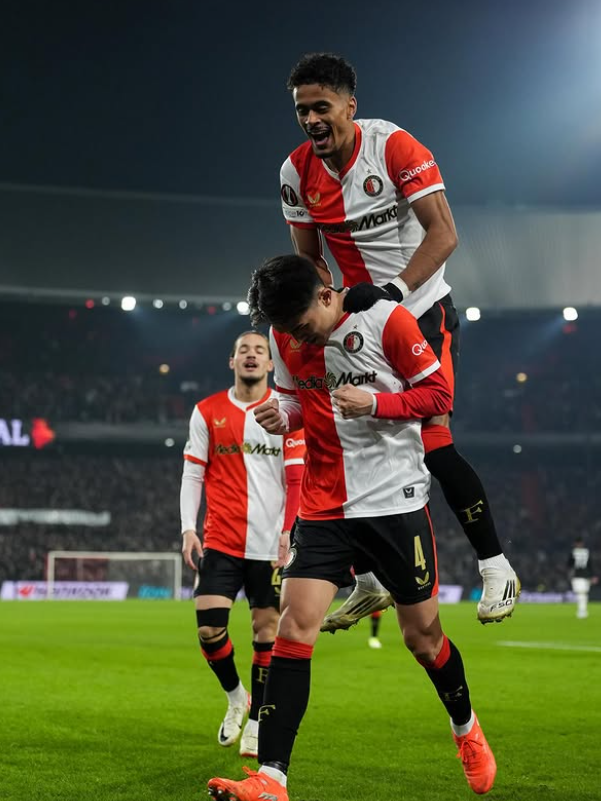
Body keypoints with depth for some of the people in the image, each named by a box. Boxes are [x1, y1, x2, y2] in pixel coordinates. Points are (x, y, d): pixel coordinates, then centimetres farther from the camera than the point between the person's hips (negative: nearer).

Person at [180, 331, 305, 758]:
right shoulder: (207, 412, 6)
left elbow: (296, 479, -1)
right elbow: (192, 473, 7)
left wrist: (288, 535, -8)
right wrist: (188, 529, -2)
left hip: (270, 544, -1)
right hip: (220, 542, 1)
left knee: (267, 630, 0)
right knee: (209, 627, -8)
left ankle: (256, 725, 11)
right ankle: (236, 697, 19)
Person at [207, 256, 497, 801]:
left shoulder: (388, 321, -12)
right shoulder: (285, 337, 1)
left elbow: (439, 394, -7)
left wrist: (374, 402, -22)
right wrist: (282, 417, -8)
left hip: (396, 503, -3)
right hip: (324, 507, 3)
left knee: (422, 636, 8)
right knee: (295, 627, -13)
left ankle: (467, 730, 38)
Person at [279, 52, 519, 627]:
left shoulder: (394, 147, -17)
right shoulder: (297, 171, -1)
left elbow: (443, 234, -22)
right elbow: (309, 259, 7)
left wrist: (394, 290, -31)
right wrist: (336, 308, -12)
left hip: (424, 310, -5)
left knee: (432, 442, -15)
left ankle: (496, 569, 2)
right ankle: (369, 584, 15)